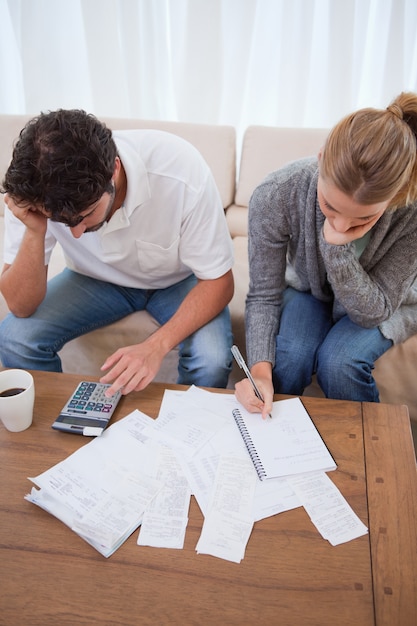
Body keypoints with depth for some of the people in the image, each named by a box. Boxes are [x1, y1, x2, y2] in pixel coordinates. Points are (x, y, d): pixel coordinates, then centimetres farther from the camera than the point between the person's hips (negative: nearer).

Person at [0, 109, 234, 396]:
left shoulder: (182, 171, -33)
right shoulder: (31, 188, -25)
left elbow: (219, 282, -23)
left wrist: (157, 345, -36)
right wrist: (34, 231, -38)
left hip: (178, 279, -1)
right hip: (97, 280, 2)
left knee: (212, 360, -28)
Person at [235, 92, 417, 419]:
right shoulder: (275, 195, -31)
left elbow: (373, 312, -26)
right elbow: (263, 296, -21)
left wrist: (337, 247, -42)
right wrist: (260, 369, -36)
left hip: (386, 304, 0)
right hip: (308, 290, 1)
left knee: (338, 362, -28)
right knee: (285, 358, -27)